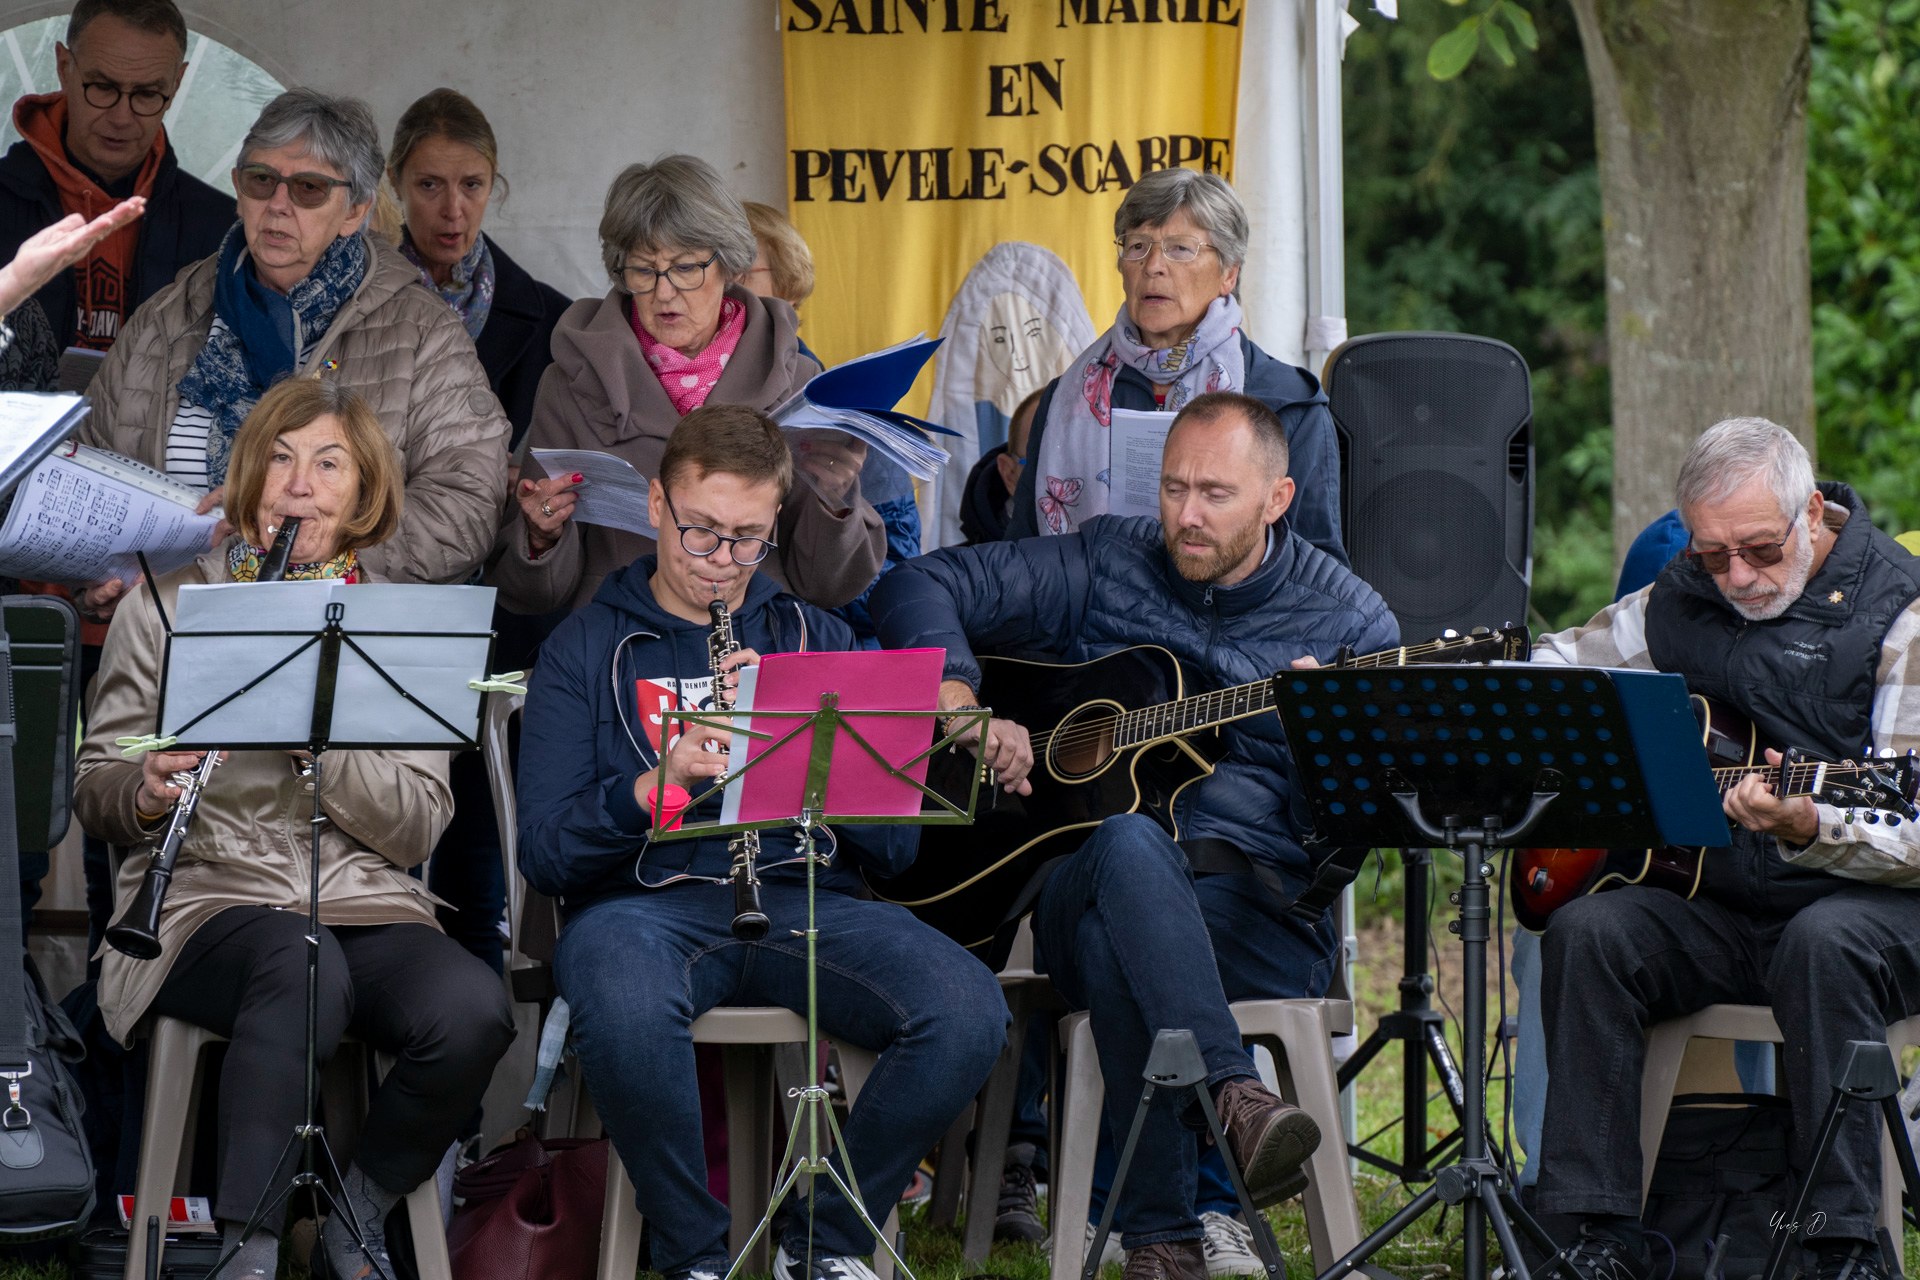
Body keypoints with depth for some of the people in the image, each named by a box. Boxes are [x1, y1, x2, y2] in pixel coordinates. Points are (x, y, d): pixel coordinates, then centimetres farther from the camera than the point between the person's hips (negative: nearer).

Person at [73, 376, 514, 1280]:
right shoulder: (166, 605, 9)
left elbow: (416, 829, 1)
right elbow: (93, 793, 9)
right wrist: (145, 794, -15)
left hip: (366, 901, 2)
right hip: (209, 895, -2)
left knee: (473, 1012, -30)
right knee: (299, 964, -38)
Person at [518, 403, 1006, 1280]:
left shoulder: (815, 640, 19)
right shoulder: (587, 650, 12)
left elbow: (894, 844, 10)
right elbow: (544, 853, 1)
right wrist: (656, 786, -17)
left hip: (805, 901, 3)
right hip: (647, 902, -2)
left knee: (969, 1012, -27)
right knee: (627, 1016, -41)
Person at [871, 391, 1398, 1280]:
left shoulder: (1347, 621, 8)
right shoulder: (1104, 566, 12)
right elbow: (918, 589, 11)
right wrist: (963, 708, -4)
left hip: (1263, 913, -1)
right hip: (1079, 879, 1)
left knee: (1112, 938, -36)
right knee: (1132, 843, -38)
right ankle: (1234, 1098, -54)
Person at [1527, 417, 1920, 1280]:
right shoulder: (1679, 603, 8)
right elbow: (1548, 669, 23)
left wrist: (1809, 831, -36)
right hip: (1715, 907, 5)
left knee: (1825, 944, -38)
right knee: (1586, 933, -23)